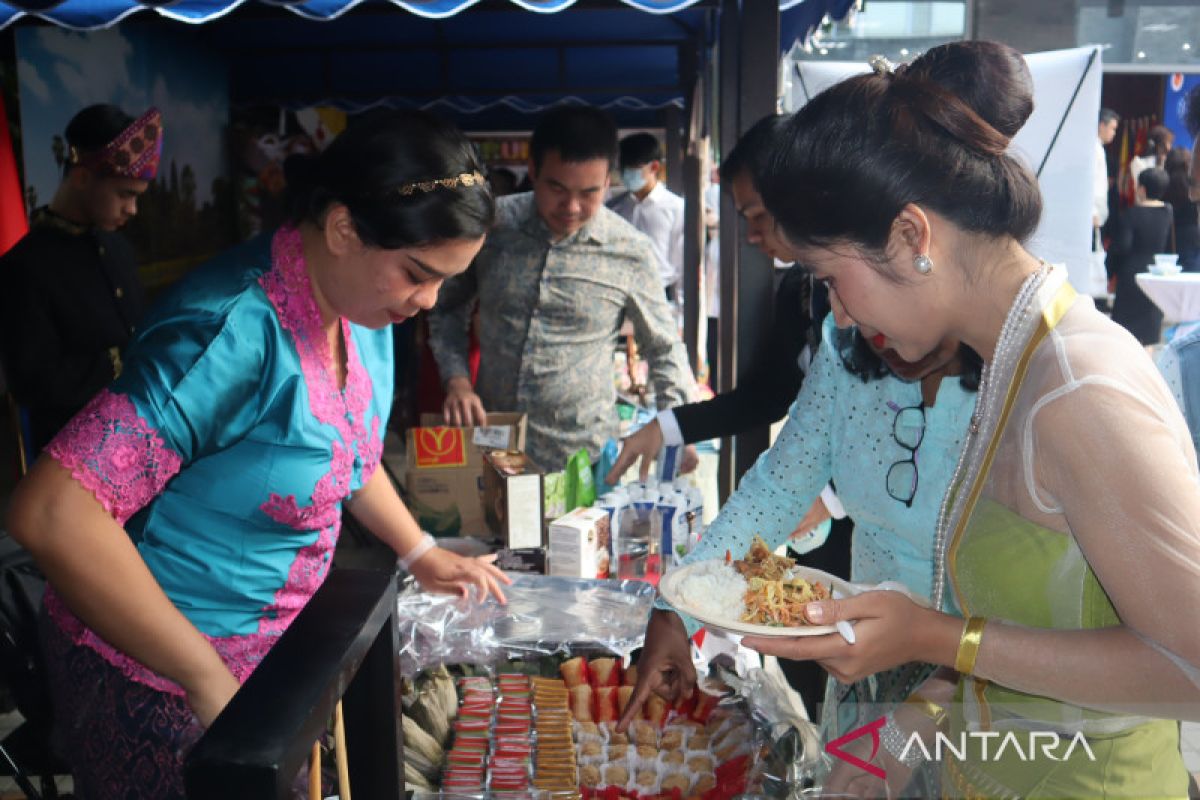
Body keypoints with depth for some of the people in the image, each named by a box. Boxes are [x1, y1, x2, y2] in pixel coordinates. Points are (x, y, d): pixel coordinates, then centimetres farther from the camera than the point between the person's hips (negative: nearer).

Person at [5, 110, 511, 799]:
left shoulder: (365, 305, -5)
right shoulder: (239, 331, -31)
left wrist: (421, 553, 6)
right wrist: (209, 681, -27)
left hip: (270, 650, 7)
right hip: (158, 679, -7)